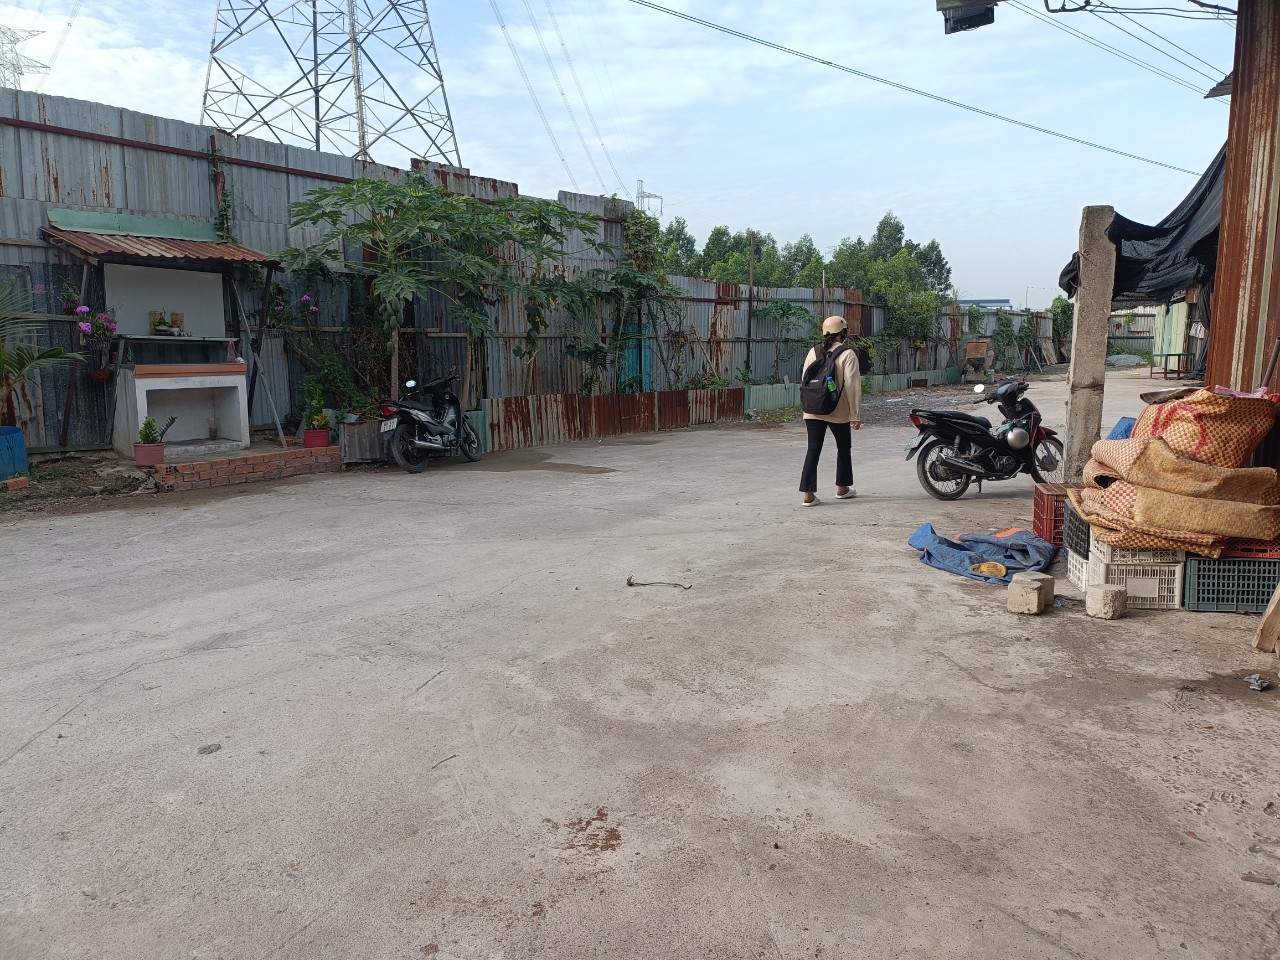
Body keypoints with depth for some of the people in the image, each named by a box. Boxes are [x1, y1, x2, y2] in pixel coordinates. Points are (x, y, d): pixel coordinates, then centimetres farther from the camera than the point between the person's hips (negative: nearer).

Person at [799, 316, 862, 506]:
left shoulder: (814, 352, 6)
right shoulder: (847, 354, -9)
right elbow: (853, 386, -12)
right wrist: (856, 415, -7)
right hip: (838, 412, -3)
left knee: (813, 450, 2)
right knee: (844, 448, 17)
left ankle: (808, 494, -6)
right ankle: (842, 488, 30)